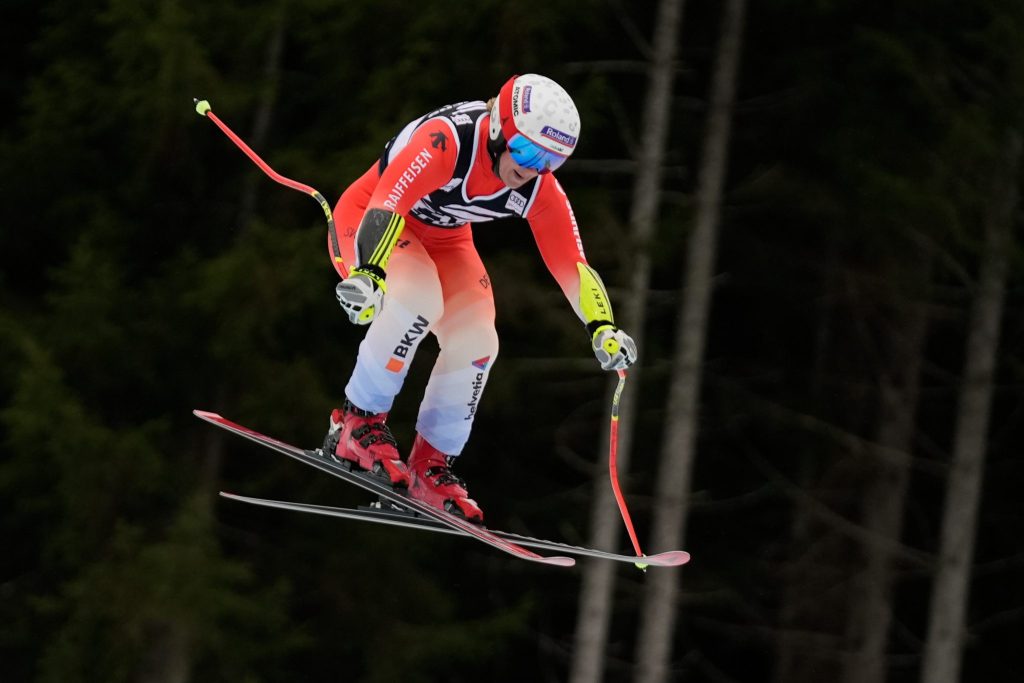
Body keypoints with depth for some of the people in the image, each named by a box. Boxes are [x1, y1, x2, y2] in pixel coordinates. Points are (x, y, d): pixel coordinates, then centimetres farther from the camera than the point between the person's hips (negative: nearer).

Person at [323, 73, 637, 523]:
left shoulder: (539, 189, -17)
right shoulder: (445, 141, -36)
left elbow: (570, 264, -12)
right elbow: (387, 203, -48)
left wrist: (602, 329, -27)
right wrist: (368, 273, -64)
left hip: (443, 240, 6)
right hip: (368, 224, -6)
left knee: (477, 342, -12)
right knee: (419, 298, -34)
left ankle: (430, 469, 4)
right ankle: (357, 424, -20)